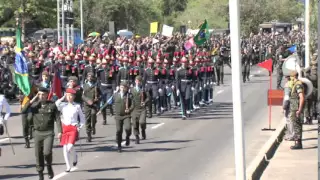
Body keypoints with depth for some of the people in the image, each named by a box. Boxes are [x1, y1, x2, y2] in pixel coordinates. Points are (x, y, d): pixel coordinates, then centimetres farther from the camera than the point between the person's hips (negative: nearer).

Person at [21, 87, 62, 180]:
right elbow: (23, 111, -10)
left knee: (47, 152, -20)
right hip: (38, 133, 3)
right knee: (38, 155, 5)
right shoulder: (34, 105, 3)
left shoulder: (52, 105, -2)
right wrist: (32, 100, -14)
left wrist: (59, 131, -10)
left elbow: (57, 119, -1)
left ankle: (49, 167, 11)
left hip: (49, 133, -2)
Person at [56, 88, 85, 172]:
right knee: (65, 148, 0)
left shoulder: (77, 106, 3)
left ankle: (75, 156, 15)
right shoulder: (63, 105, 4)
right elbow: (55, 105, -17)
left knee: (70, 146, -19)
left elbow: (82, 118, 12)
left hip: (73, 128, -2)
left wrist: (79, 126, 0)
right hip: (64, 128, 2)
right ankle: (68, 166, 11)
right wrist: (62, 98, -8)